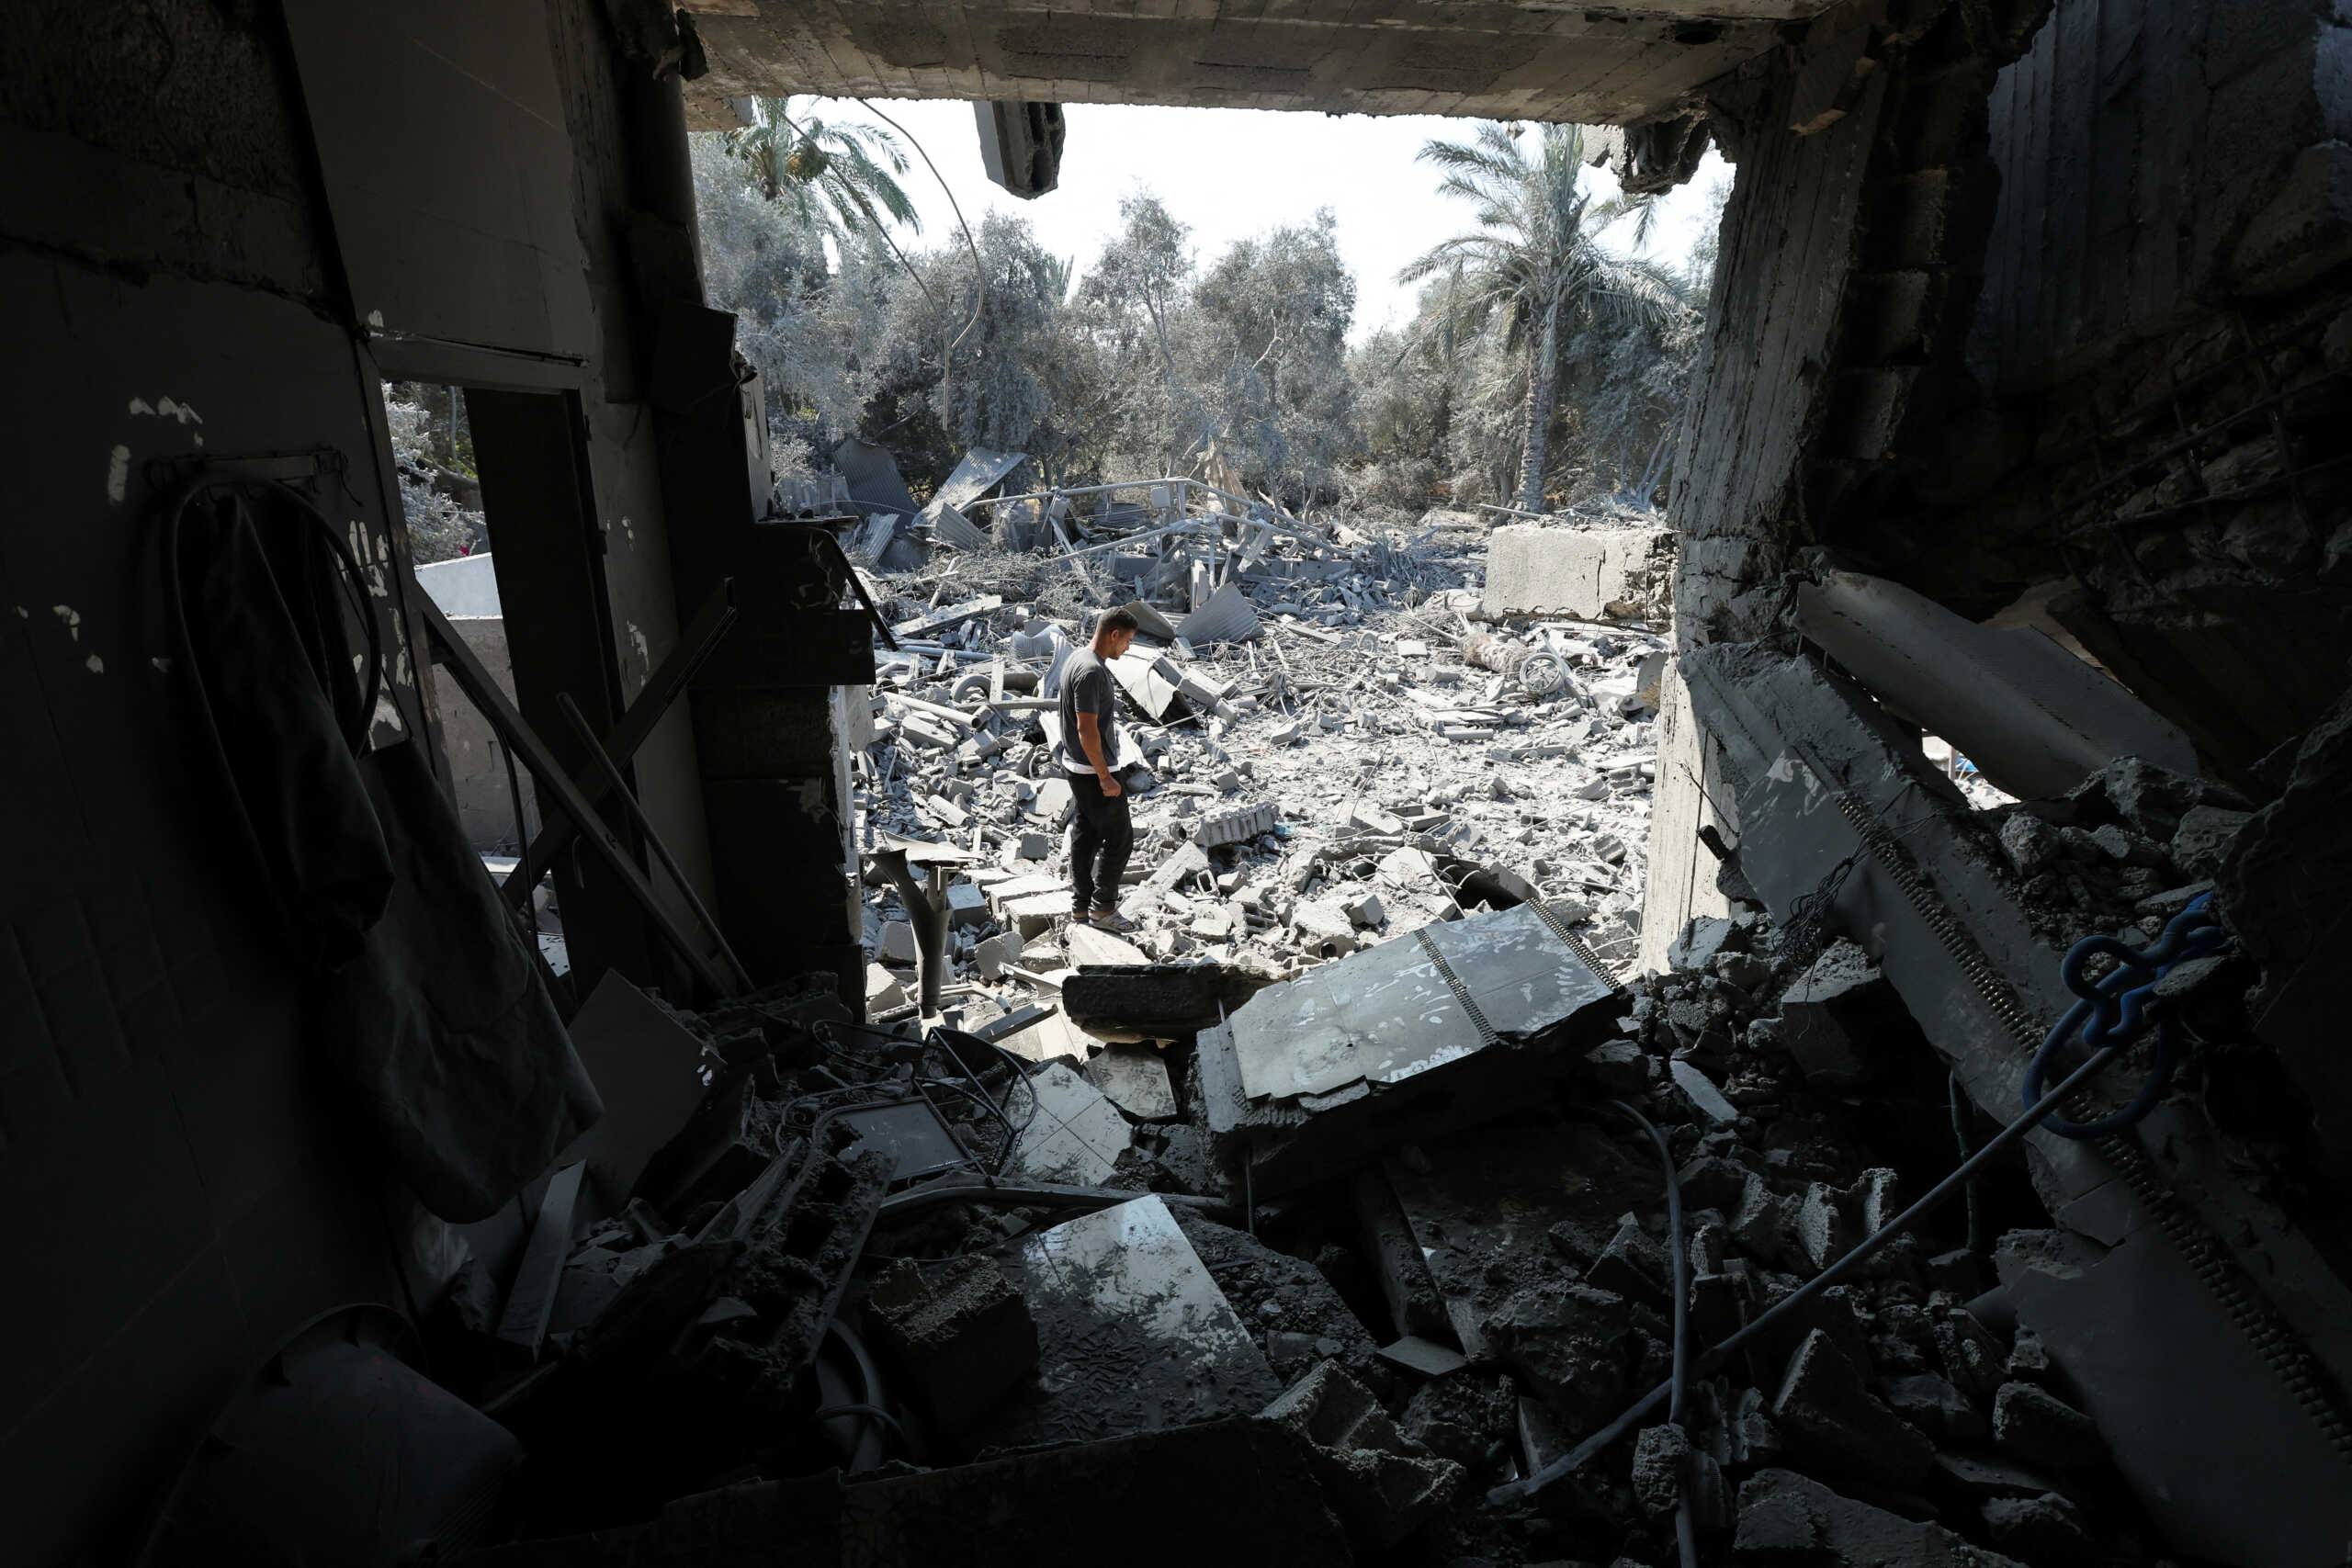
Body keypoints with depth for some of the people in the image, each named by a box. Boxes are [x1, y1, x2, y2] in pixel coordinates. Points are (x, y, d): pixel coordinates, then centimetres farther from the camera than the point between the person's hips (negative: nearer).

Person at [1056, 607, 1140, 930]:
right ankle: (1102, 909, 10)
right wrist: (1105, 777, -20)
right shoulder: (1092, 671, -24)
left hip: (1077, 765, 10)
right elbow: (1087, 730, -25)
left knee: (1085, 834, 16)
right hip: (1092, 770, -10)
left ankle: (1081, 903, 26)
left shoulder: (1076, 658, 8)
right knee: (1119, 836, 0)